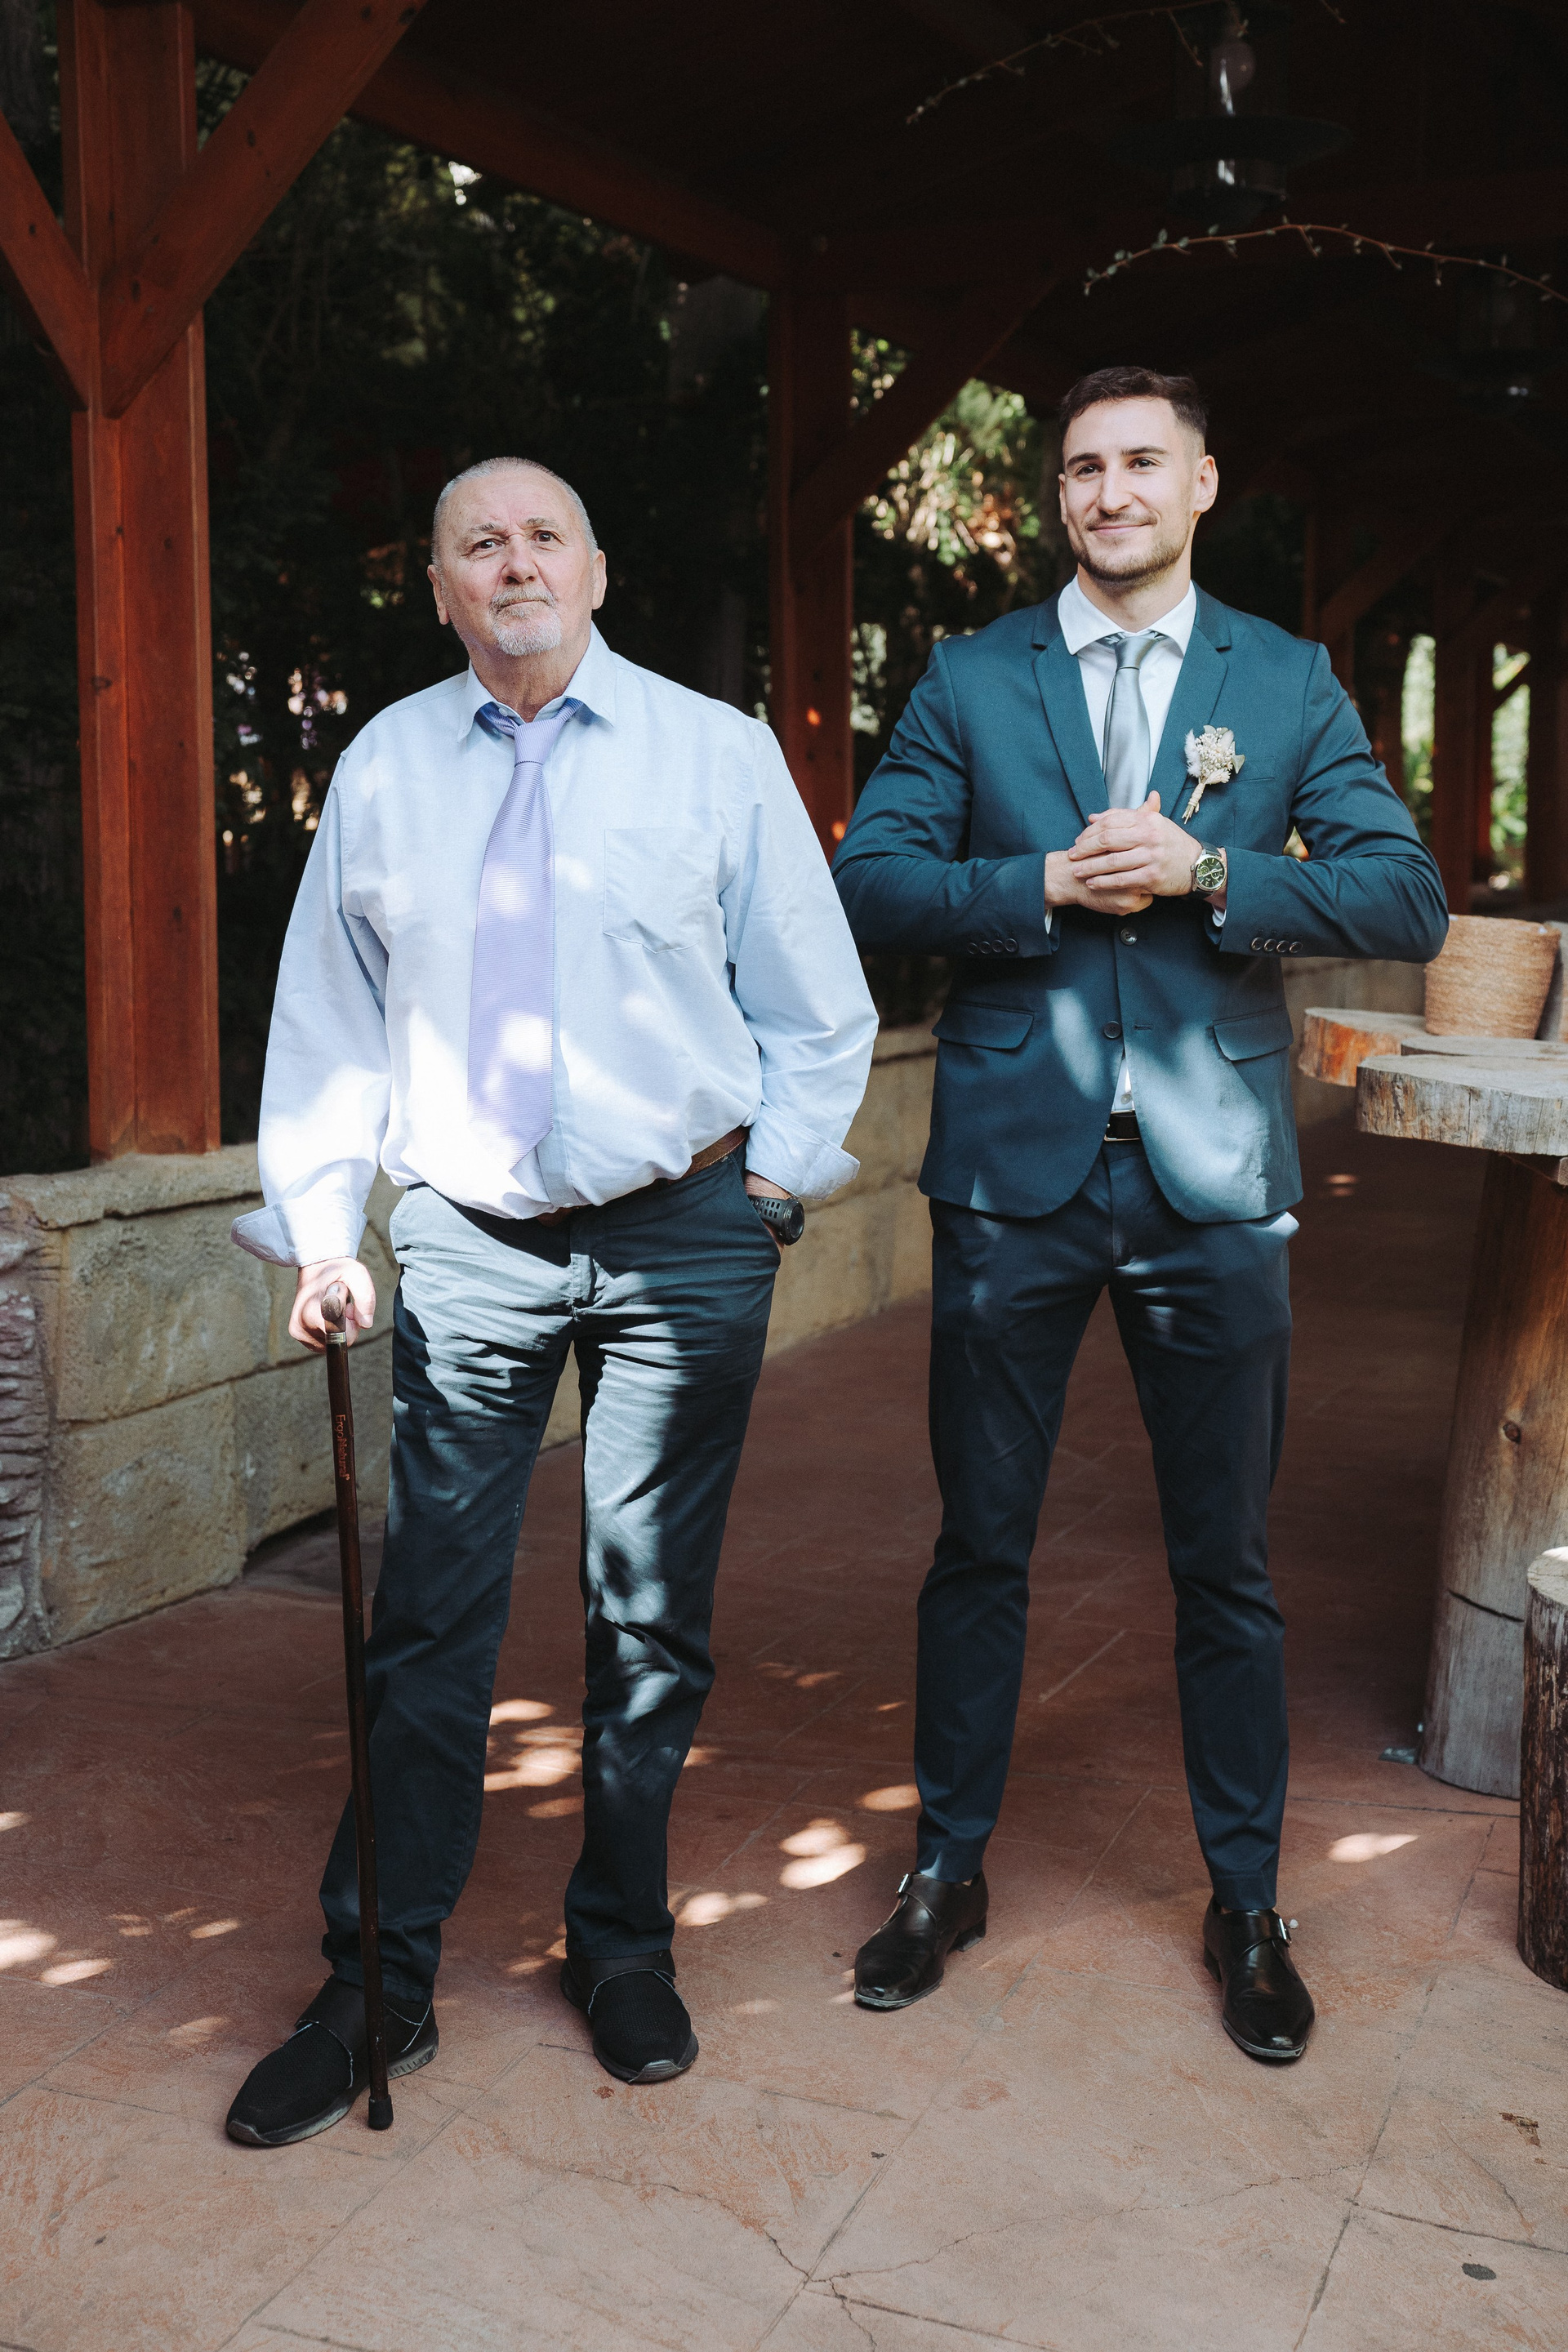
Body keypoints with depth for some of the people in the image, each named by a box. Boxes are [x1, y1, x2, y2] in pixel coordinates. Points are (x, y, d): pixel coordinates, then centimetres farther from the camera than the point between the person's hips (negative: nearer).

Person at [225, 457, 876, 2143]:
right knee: (425, 1624, 1)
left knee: (651, 1617, 8)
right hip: (465, 1244, 1)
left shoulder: (715, 751, 4)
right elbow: (327, 1018, 10)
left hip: (684, 1238, -1)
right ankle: (377, 1990, 15)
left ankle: (622, 1953, 26)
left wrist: (773, 1178, -1)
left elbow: (814, 1002, 6)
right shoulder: (382, 769, 8)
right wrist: (321, 1221, 4)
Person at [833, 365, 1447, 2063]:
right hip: (1014, 1166, 0)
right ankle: (948, 1868, 27)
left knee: (1226, 1561, 9)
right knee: (980, 1542, 10)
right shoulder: (969, 681, 7)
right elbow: (868, 881, -1)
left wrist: (1204, 872, -14)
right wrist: (1047, 886, -14)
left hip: (1212, 1173, 0)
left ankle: (1246, 1904, 26)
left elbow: (1407, 901, -1)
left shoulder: (1286, 683, 7)